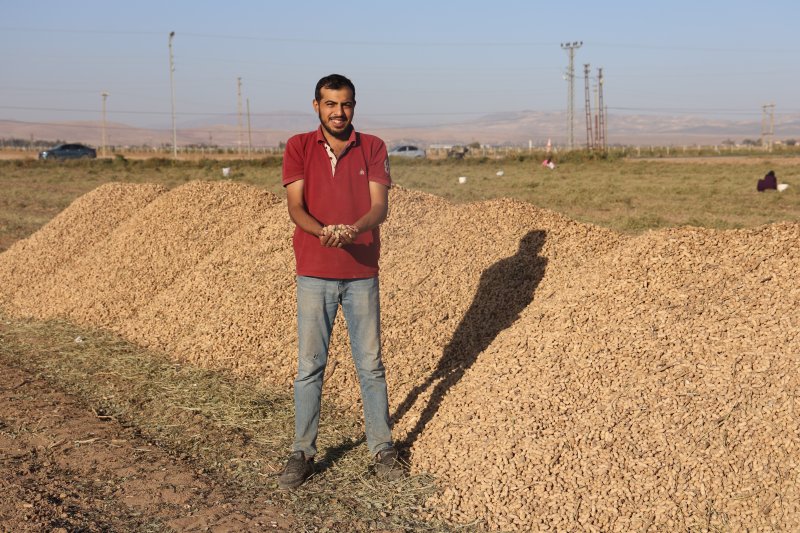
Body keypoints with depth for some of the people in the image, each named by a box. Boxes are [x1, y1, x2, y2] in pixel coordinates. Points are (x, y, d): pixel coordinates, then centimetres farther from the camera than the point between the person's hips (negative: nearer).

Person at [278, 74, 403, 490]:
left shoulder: (373, 148, 4)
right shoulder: (298, 148, 2)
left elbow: (380, 206, -6)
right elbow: (295, 206, -7)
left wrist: (354, 229, -27)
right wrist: (322, 231, -28)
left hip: (363, 272, 1)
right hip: (314, 273, 0)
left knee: (370, 364, 7)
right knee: (309, 365, 3)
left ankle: (382, 447, 18)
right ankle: (302, 452, 12)